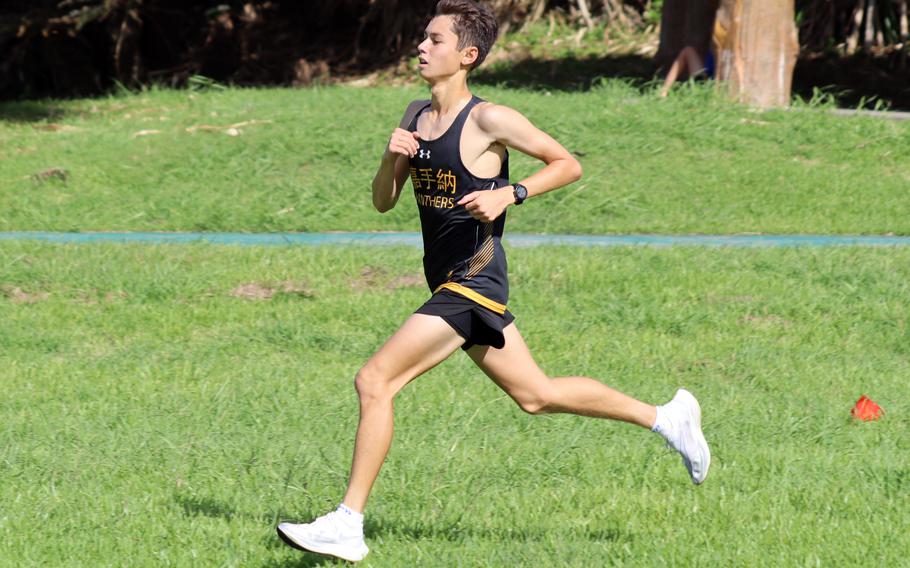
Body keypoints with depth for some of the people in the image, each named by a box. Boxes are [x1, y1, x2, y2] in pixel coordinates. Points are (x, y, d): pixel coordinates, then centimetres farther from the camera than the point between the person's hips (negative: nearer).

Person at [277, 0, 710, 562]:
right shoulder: (416, 116, 11)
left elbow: (568, 164, -5)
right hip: (450, 283, 9)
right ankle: (667, 417, 32)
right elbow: (383, 202, 13)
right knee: (537, 395, 19)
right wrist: (392, 158, -7)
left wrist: (510, 194, -18)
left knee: (375, 381, -15)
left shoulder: (489, 120, -12)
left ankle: (347, 526, -12)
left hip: (474, 282, -9)